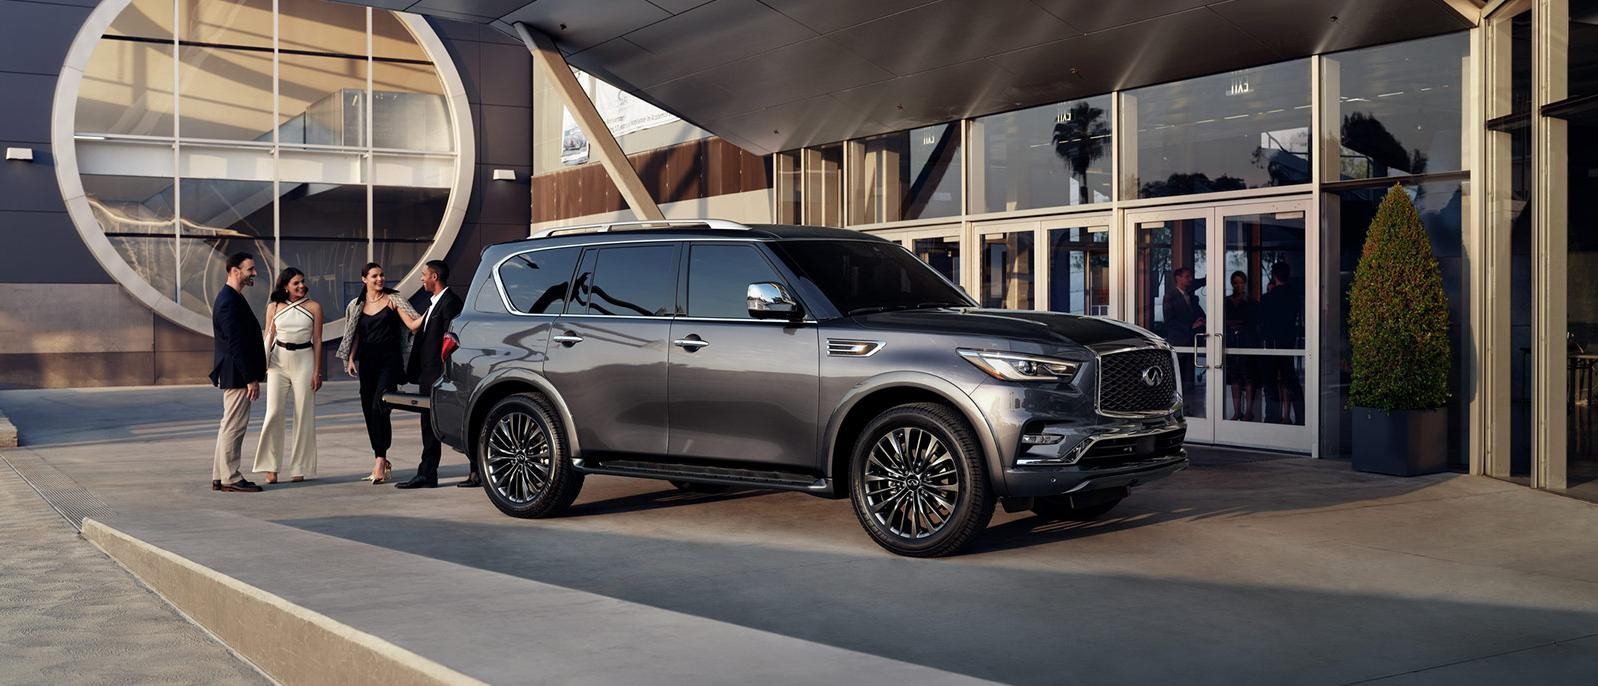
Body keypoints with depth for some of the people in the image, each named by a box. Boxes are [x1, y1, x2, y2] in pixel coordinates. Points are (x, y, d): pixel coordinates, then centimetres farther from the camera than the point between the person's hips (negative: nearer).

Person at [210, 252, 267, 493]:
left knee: (230, 425, 14)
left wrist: (252, 375, 18)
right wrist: (251, 378, -21)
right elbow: (235, 343, -22)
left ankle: (221, 477, 19)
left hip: (237, 374, 11)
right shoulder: (229, 301, -18)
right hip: (236, 374, -11)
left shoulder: (232, 298, 15)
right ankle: (230, 478, 1)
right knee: (234, 425, -5)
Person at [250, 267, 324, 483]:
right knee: (274, 413, -5)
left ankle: (299, 468, 9)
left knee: (304, 415, 1)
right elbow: (268, 337, 8)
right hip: (278, 361, 1)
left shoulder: (313, 307, 2)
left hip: (304, 361, -1)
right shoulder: (274, 307, 6)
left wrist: (317, 371, -1)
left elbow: (317, 341, 3)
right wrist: (262, 364, -2)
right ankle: (271, 467, 3)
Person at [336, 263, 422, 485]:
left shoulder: (393, 299, 1)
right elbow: (355, 335, 17)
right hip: (367, 362, 4)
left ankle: (380, 460, -18)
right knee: (369, 411, 6)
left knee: (379, 407, -18)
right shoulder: (357, 305, 13)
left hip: (390, 360, -4)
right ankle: (381, 460, 17)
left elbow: (413, 324, -7)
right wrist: (351, 358, 6)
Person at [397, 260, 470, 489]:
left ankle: (477, 472, 2)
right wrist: (415, 371, 16)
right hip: (429, 376, 10)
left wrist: (445, 373, -22)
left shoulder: (450, 302, -13)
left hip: (442, 375, -10)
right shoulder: (434, 304, 18)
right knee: (429, 425, 11)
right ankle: (426, 475, 16)